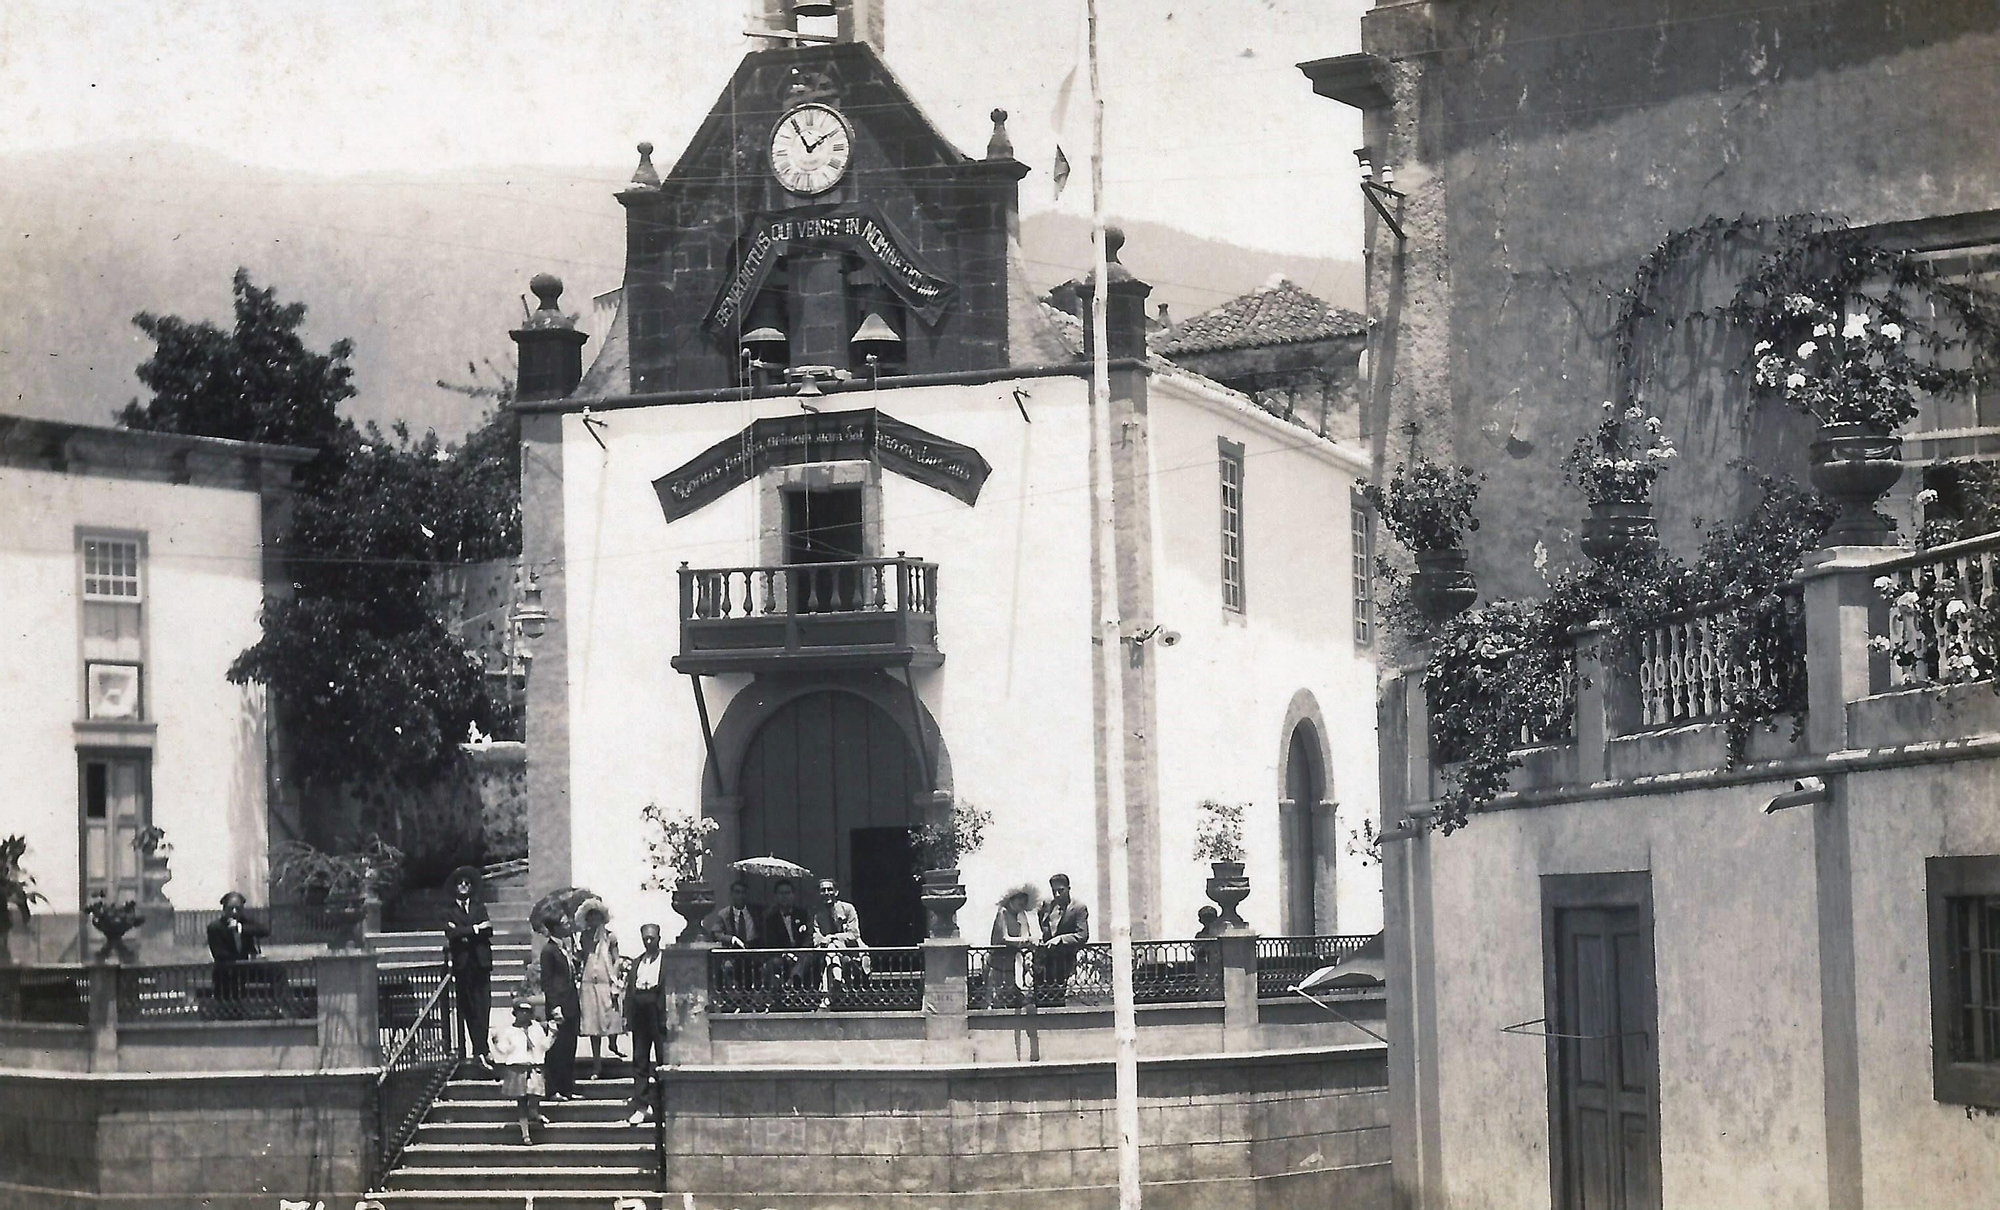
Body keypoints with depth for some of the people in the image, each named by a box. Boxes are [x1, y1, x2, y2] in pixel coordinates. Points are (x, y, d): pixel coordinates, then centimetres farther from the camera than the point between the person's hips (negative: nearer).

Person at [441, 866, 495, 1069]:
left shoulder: (479, 906, 14)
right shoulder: (450, 910, 7)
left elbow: (488, 931, 2)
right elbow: (452, 934, -8)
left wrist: (464, 935, -7)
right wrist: (475, 929, -10)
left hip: (481, 962, 1)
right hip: (463, 964, -1)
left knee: (483, 1006, -8)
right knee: (468, 1009, -1)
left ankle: (481, 1050, -9)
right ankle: (479, 1050, 0)